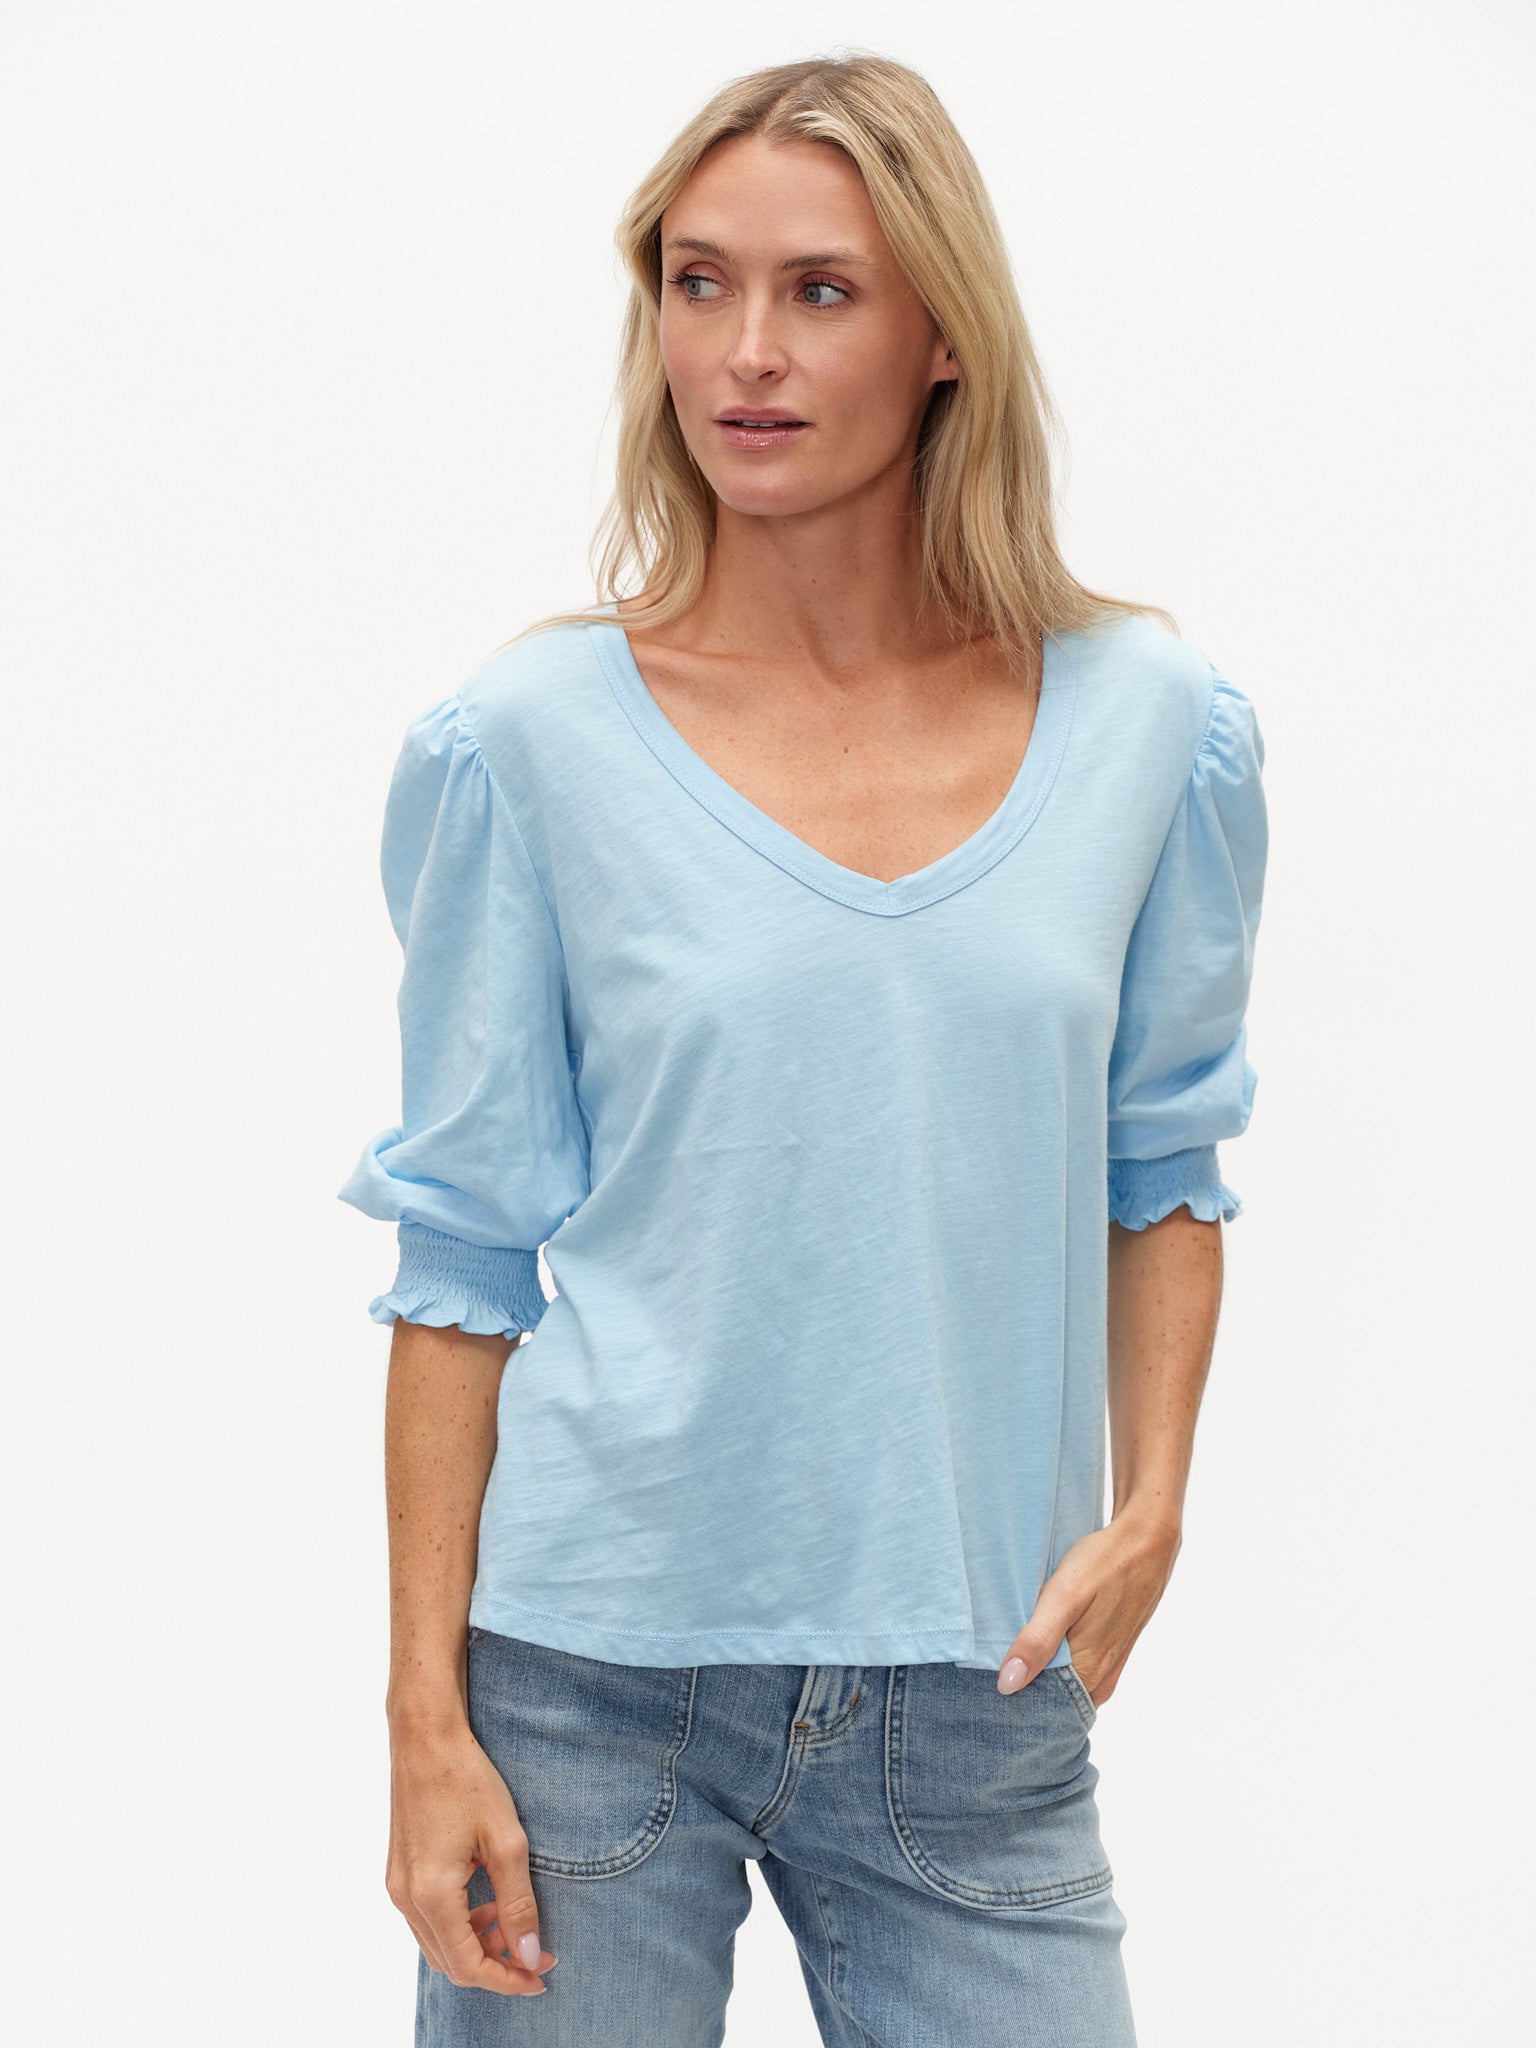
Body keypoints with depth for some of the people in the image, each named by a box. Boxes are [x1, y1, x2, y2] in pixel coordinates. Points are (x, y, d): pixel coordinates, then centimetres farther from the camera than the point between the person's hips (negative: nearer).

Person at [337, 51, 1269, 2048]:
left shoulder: (1152, 726, 1)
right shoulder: (524, 742, -4)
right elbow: (465, 1249, -1)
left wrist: (1148, 1507, -1)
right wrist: (428, 1719, -4)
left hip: (976, 1696, 2)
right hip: (588, 1680, -1)